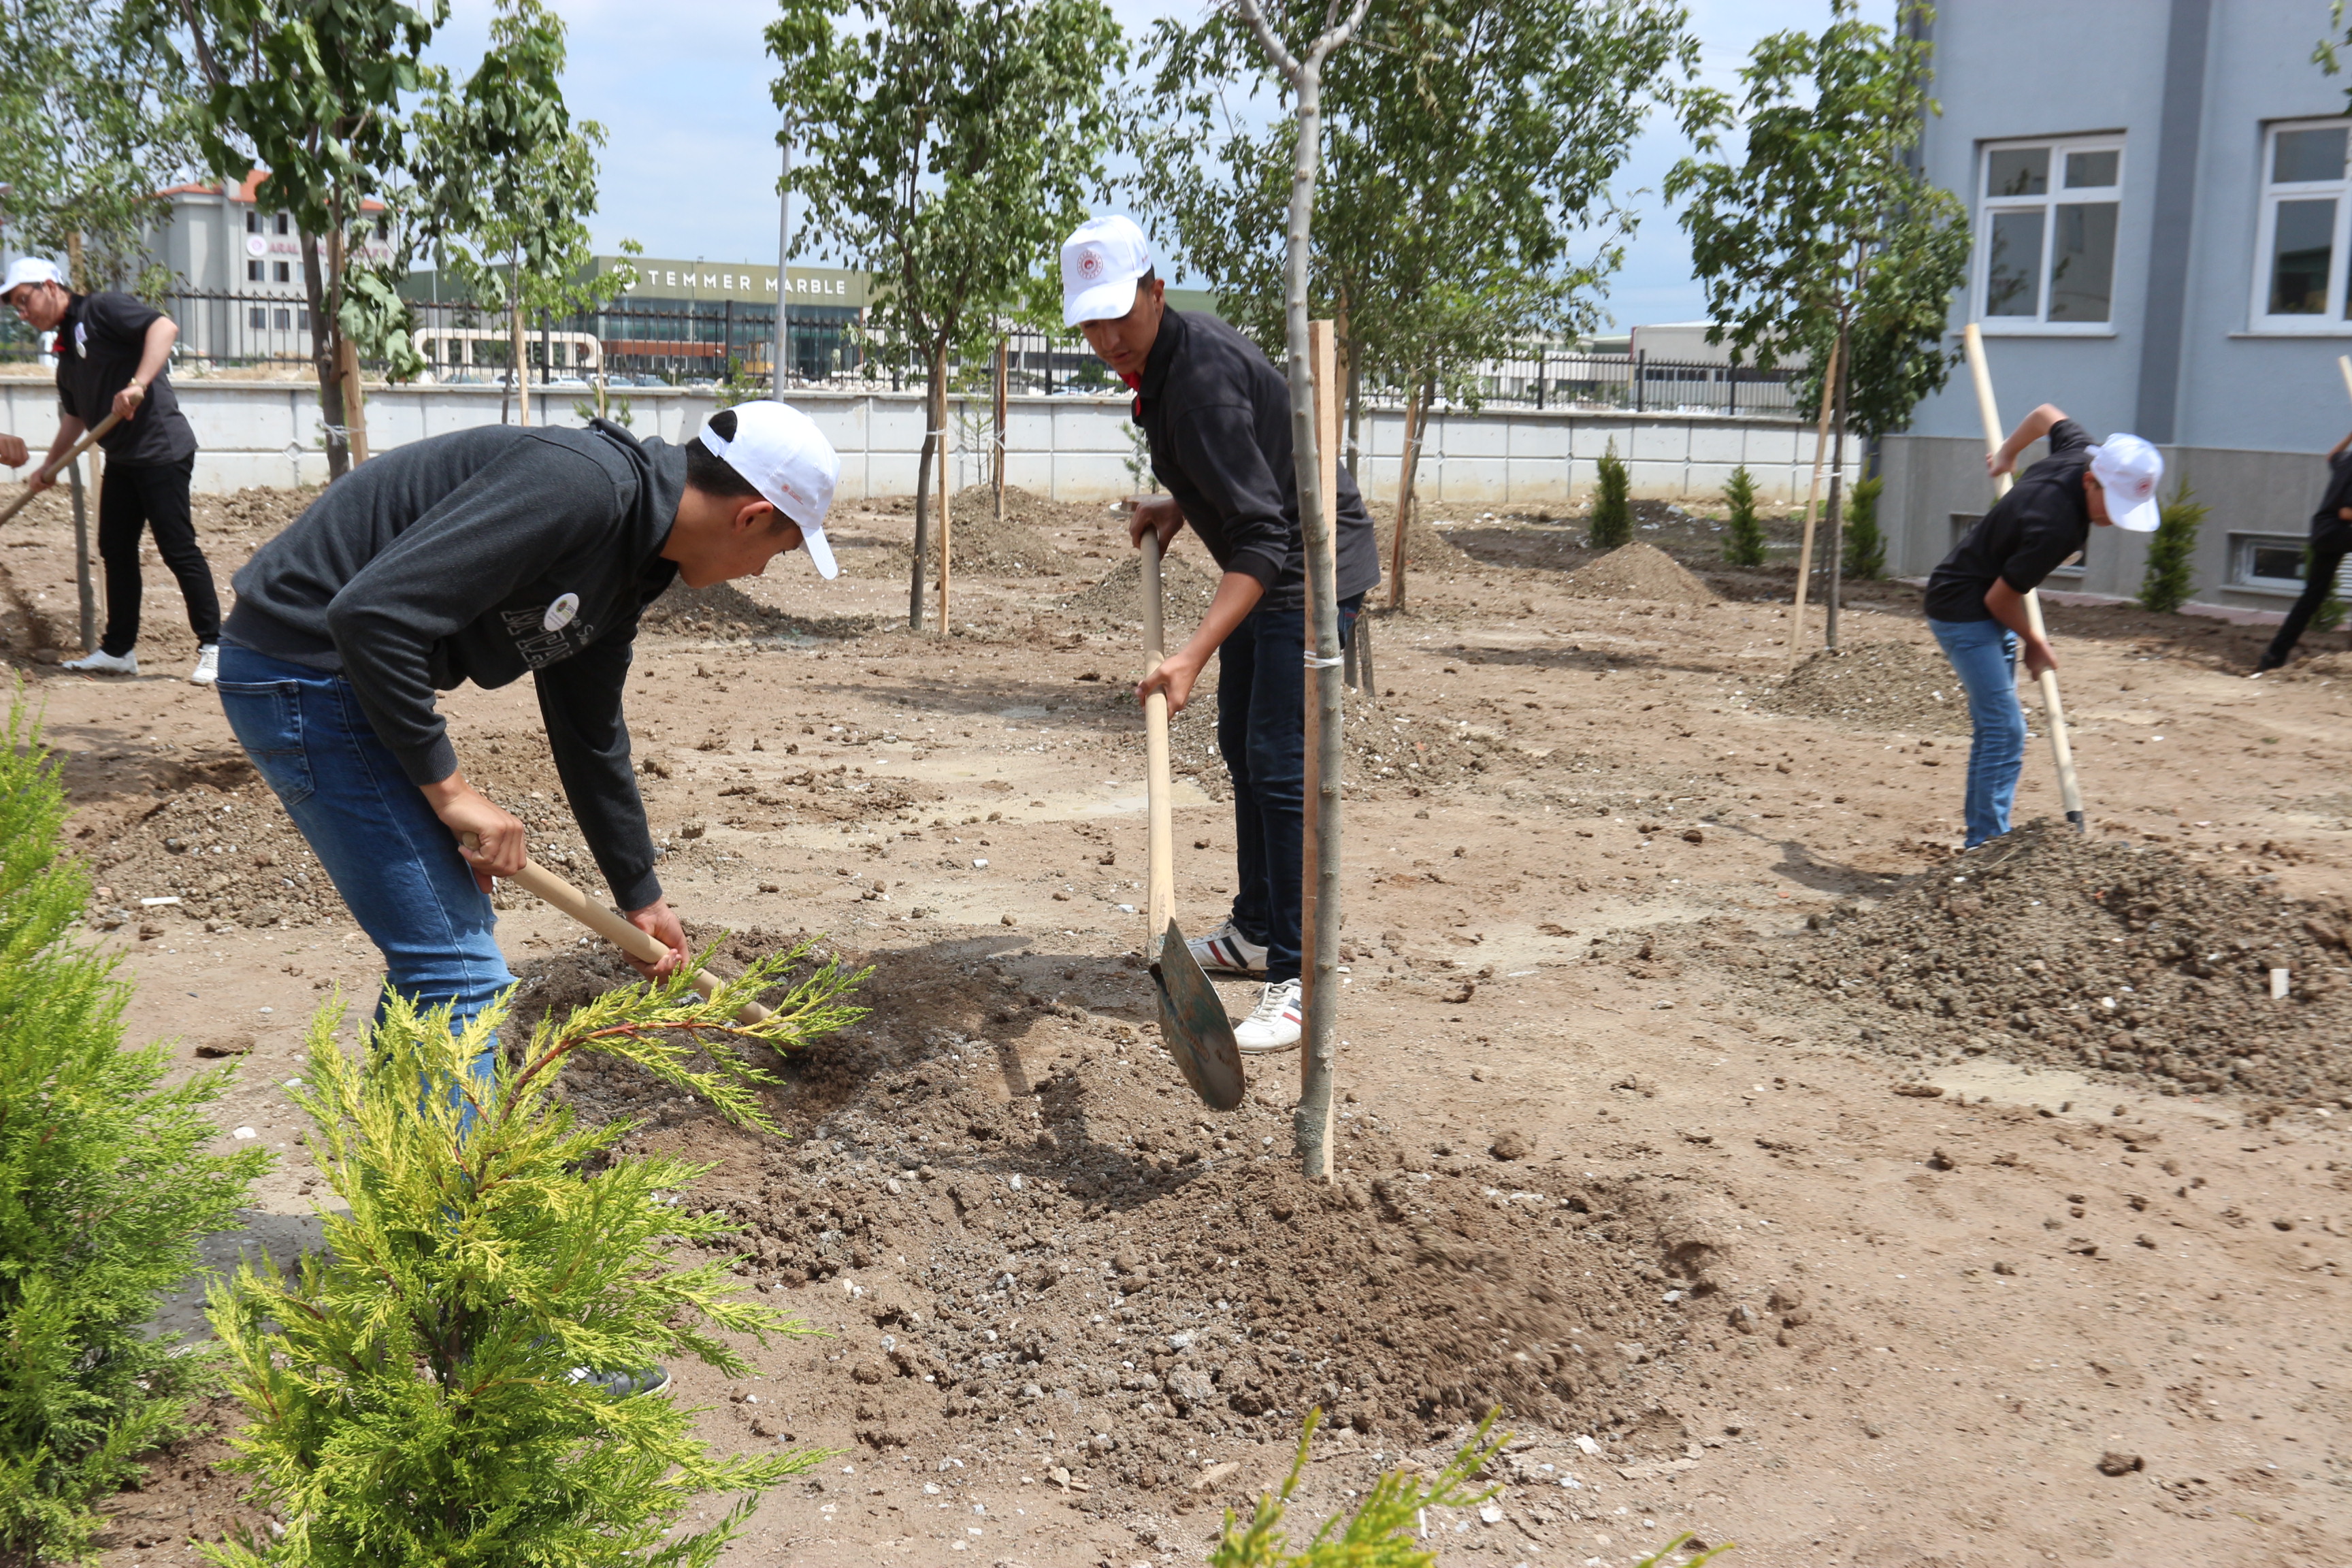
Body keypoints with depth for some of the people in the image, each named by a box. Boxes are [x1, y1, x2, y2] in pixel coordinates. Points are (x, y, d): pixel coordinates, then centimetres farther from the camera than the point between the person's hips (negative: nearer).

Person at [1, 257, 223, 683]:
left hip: (161, 450, -10)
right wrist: (48, 468, 27)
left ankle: (214, 648, -4)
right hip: (121, 458, 10)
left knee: (177, 547, -9)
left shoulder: (102, 310, -7)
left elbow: (164, 327, -23)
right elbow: (75, 416, 28)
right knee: (115, 549, 10)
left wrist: (137, 385, -31)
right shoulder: (66, 345, 19)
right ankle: (118, 651, 18)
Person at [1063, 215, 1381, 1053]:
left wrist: (1195, 653, -42)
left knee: (1281, 764, -15)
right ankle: (1256, 931, 32)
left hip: (1312, 567, -11)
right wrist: (1179, 505, 5)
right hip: (1268, 569, 11)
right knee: (1242, 747, 18)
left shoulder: (1202, 377, -27)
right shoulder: (1159, 358, 4)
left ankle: (1298, 980, -12)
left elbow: (1263, 535, -34)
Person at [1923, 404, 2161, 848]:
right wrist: (2034, 644, -4)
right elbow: (1999, 599, -21)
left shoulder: (2081, 452, -9)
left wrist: (2006, 454, 30)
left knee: (1993, 728, 14)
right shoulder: (2055, 526, -33)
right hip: (1963, 609, -10)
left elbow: (2047, 414, 14)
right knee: (2005, 731, -16)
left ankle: (1982, 844, 21)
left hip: (1985, 610, 10)